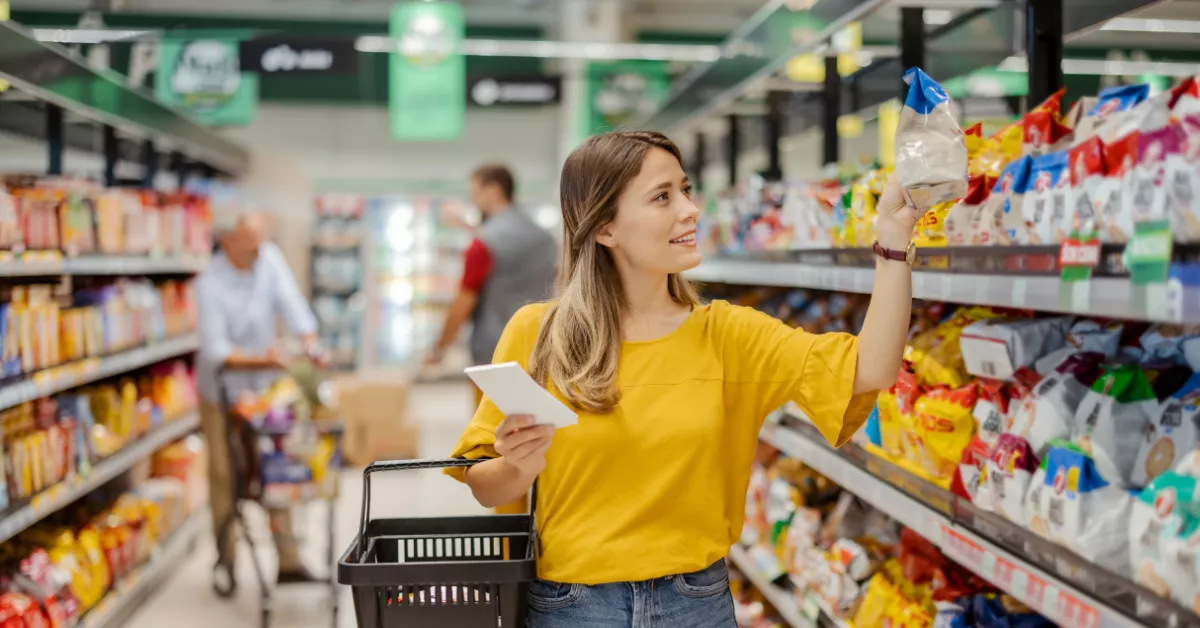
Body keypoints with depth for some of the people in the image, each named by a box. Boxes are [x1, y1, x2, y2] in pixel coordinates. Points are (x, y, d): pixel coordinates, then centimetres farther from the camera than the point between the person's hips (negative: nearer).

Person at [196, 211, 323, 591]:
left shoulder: (269, 257, -8)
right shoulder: (210, 285, -22)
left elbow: (290, 303, -11)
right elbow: (216, 350, -25)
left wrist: (311, 345, -24)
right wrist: (262, 360, -35)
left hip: (265, 387, 4)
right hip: (222, 391, -4)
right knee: (225, 476, 3)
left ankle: (288, 561, 10)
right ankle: (226, 560, 18)